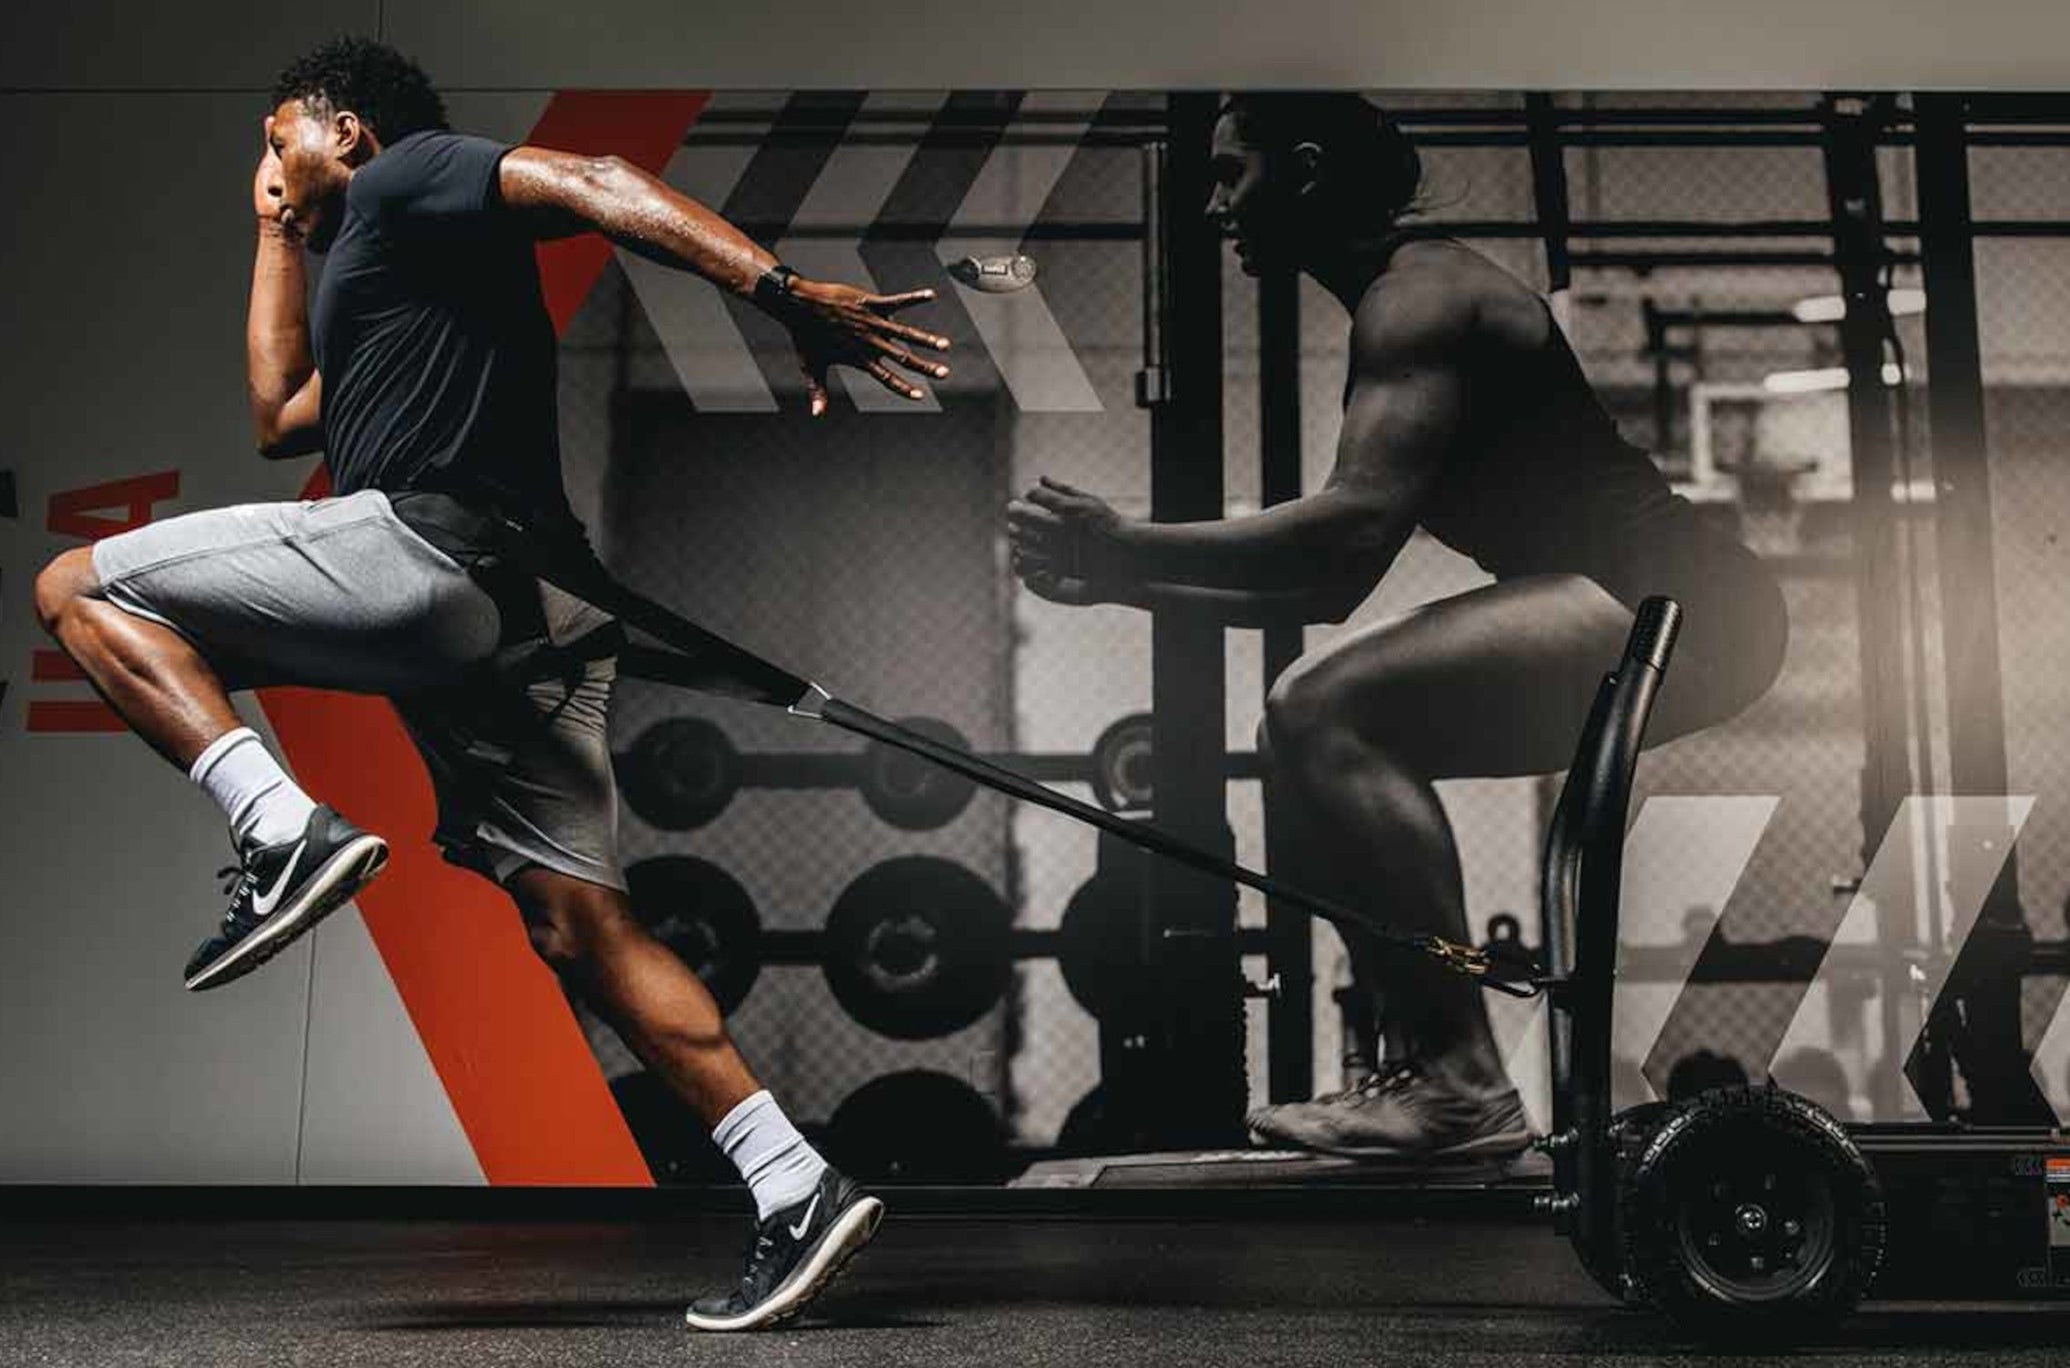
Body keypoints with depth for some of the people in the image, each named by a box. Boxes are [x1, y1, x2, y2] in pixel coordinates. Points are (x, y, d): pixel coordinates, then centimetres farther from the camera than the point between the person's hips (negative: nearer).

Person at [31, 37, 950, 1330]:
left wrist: (783, 287, -25)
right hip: (527, 603, 9)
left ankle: (287, 836, -19)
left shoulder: (405, 173, 8)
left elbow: (592, 183, -9)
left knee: (77, 588, 2)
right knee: (581, 922, 4)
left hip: (430, 548, -9)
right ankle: (797, 1190, -1)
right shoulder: (384, 290, 34)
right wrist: (277, 235, 43)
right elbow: (281, 417, 39)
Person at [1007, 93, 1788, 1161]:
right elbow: (1326, 589, 19)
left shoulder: (1420, 298, -10)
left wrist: (1126, 546, -20)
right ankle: (1422, 1065, 12)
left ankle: (1463, 1089, -18)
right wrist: (1122, 582, 13)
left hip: (1680, 605, -11)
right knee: (1310, 720, 14)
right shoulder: (1399, 312, 20)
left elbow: (1356, 524, -26)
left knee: (1324, 716, -21)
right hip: (1643, 607, 11)